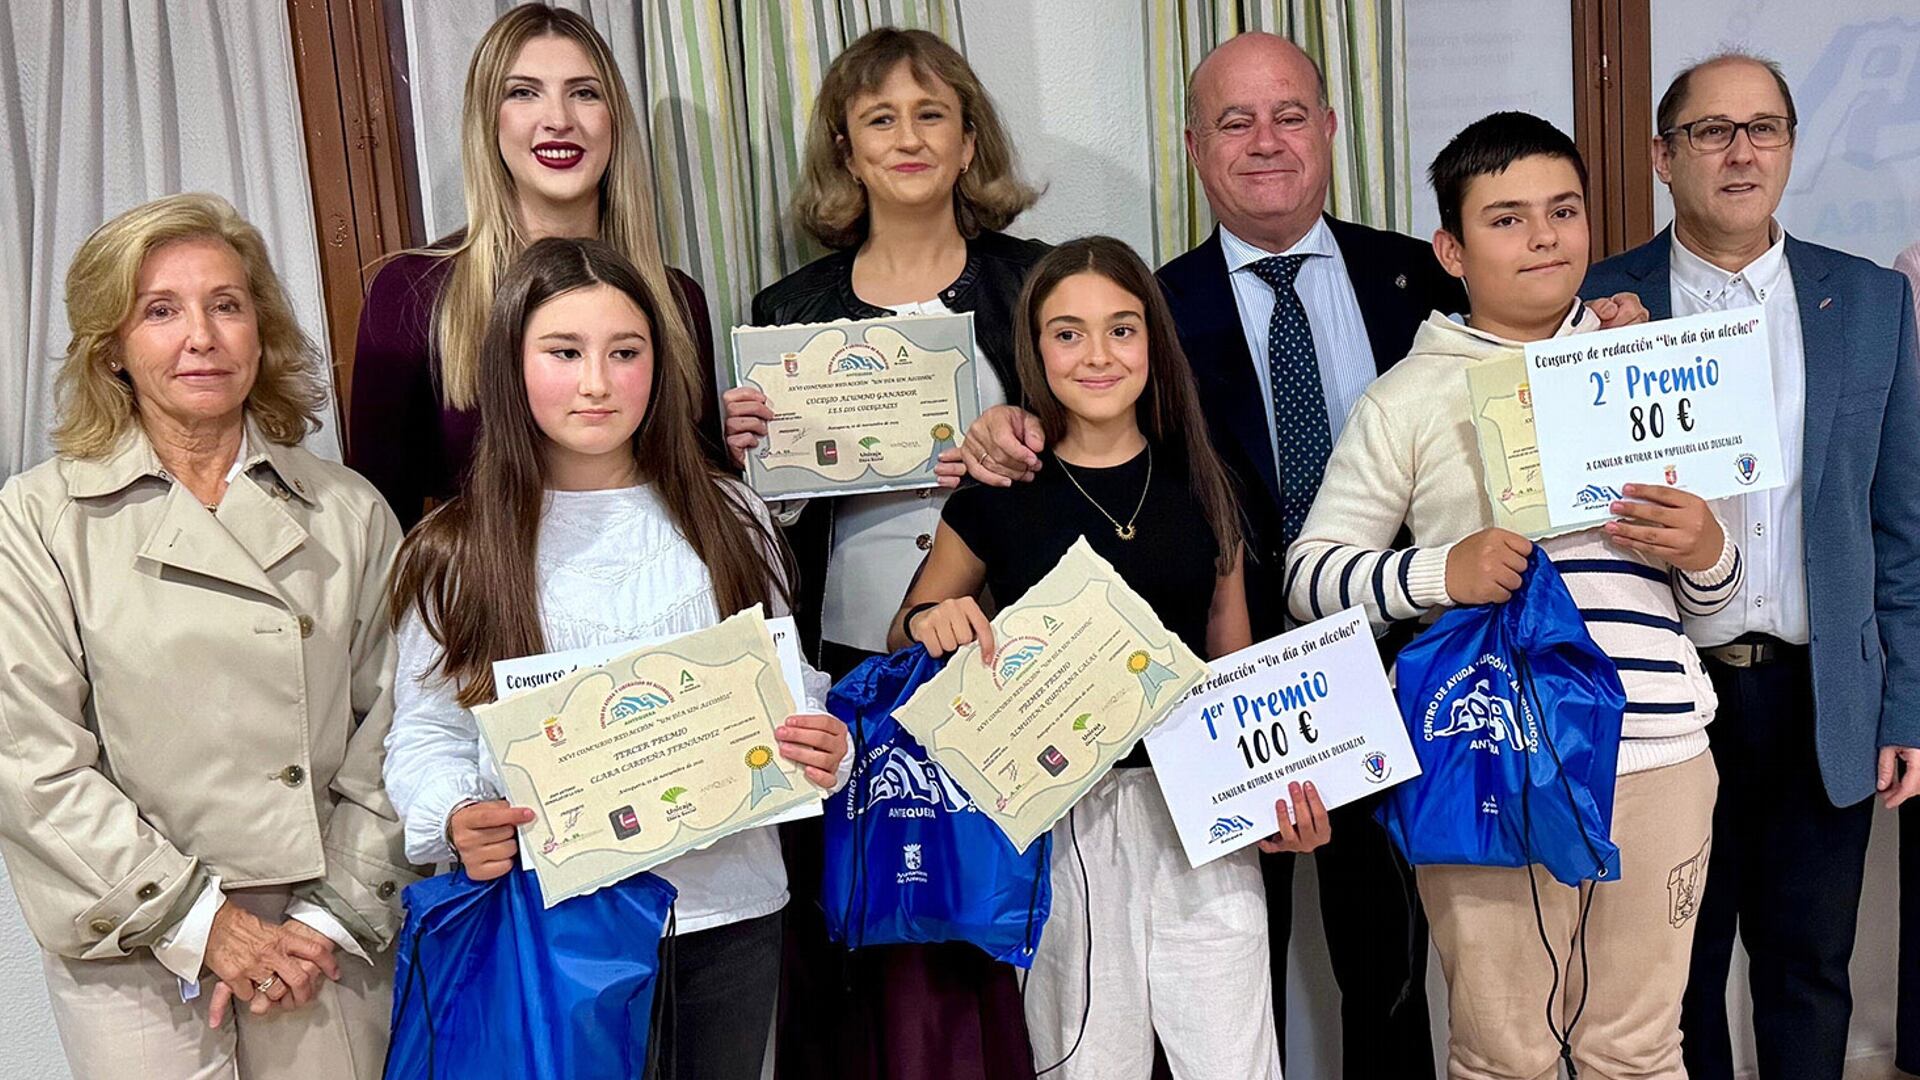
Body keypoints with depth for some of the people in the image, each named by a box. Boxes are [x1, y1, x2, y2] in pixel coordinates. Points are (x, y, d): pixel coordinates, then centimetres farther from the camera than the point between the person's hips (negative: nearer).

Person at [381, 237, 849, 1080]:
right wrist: (456, 819, -20)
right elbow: (425, 734, 0)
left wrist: (822, 748, -12)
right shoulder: (455, 554, 0)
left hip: (727, 912, 2)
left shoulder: (729, 520, 6)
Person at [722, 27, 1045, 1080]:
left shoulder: (1034, 283, 5)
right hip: (852, 668, 1)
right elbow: (777, 506, 12)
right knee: (866, 943, 3)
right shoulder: (790, 310, 9)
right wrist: (749, 451, -8)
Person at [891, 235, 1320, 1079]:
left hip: (1197, 808, 2)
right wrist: (929, 622, -13)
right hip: (1060, 819, -1)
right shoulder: (998, 495, 0)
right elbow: (904, 641, 10)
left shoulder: (1200, 485, 6)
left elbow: (1236, 664, 12)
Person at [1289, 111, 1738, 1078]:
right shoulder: (1407, 401, 3)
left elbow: (1708, 595, 18)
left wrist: (1705, 551, -5)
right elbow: (1308, 574, 0)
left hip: (1656, 754, 3)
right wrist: (1443, 569, -16)